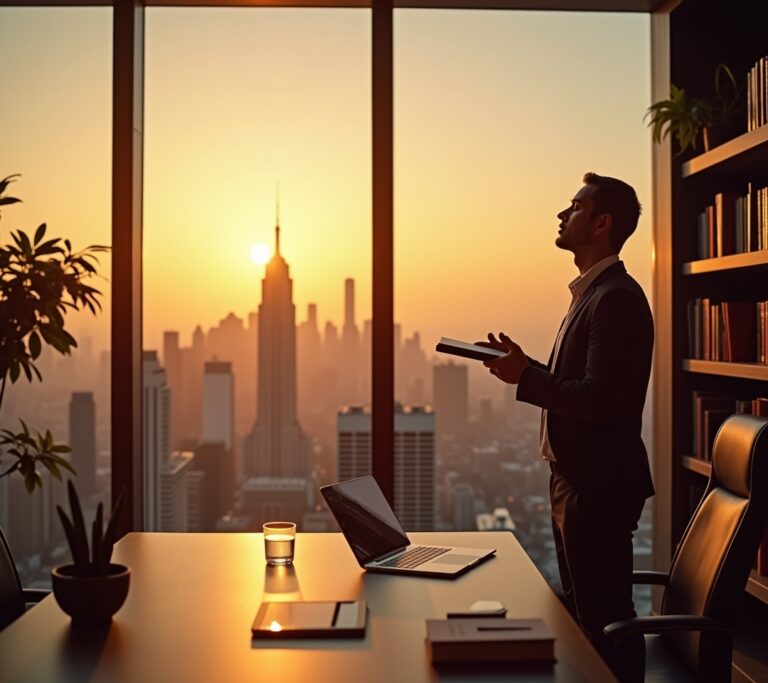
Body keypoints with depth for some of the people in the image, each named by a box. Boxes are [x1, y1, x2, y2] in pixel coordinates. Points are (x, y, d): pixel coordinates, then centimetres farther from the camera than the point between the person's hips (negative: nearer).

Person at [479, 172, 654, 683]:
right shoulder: (593, 292, 14)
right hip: (579, 479, 10)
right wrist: (525, 365, 5)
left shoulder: (616, 297, -18)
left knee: (606, 620, 2)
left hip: (599, 486, -10)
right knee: (583, 614, 20)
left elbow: (598, 399, -26)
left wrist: (525, 377, -18)